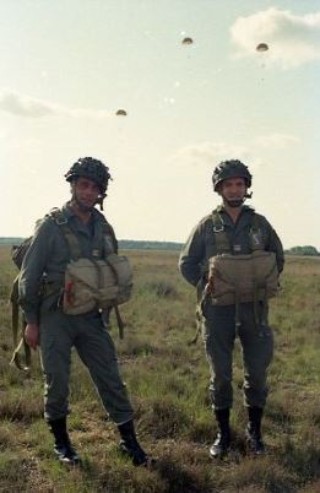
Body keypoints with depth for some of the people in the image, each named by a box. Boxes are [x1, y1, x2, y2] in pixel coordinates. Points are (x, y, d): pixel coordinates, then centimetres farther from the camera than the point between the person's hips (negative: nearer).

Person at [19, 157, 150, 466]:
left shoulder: (104, 229, 5)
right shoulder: (51, 226, -9)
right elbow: (29, 276, -8)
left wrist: (106, 311, 14)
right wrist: (31, 322, -7)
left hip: (91, 318, 4)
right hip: (55, 317, -4)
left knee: (111, 379, 4)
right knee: (57, 383, 4)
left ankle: (129, 441, 15)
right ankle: (61, 443, 23)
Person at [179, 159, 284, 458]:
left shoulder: (260, 223, 4)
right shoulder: (207, 226, -1)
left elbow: (278, 258, 17)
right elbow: (186, 263, 6)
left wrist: (264, 285, 6)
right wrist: (206, 286, -4)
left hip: (254, 309, 2)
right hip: (218, 311, -1)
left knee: (257, 373, 7)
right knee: (220, 375, 7)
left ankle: (254, 431, 25)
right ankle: (223, 434, 22)